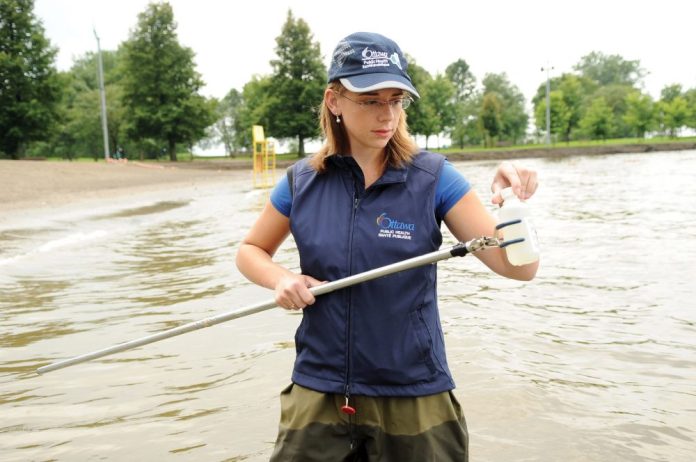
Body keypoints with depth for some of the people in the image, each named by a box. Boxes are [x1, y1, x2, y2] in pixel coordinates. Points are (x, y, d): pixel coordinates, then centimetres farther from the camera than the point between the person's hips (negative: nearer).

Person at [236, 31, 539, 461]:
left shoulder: (433, 177, -8)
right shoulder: (302, 182, -3)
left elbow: (519, 267, -11)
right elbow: (250, 251, 12)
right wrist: (282, 279, -8)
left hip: (414, 397, -1)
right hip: (318, 393, 1)